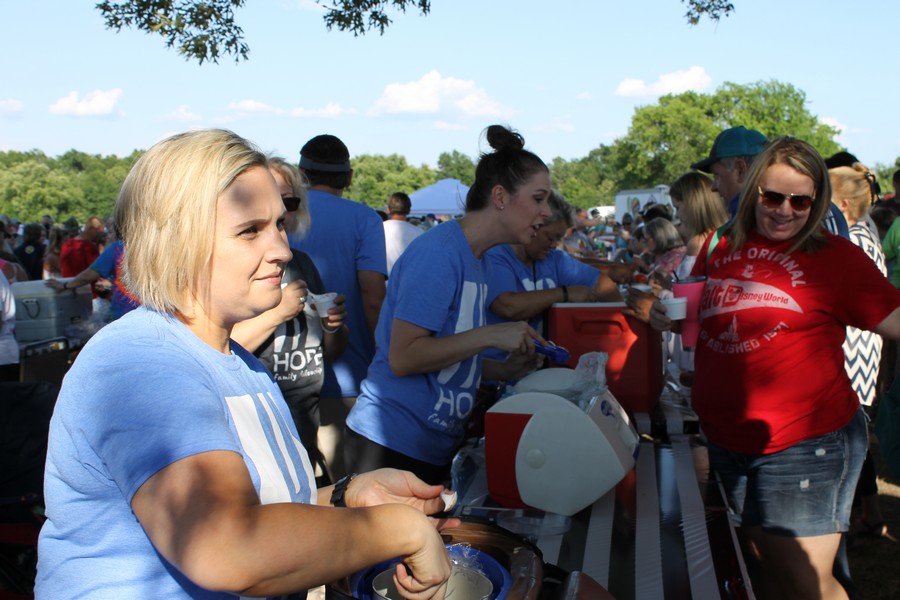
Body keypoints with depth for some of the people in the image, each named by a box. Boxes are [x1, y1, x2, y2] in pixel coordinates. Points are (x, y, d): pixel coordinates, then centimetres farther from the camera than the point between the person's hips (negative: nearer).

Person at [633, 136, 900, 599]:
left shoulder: (835, 256, -8)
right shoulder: (721, 249, 6)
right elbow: (696, 323, 21)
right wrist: (660, 313, 4)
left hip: (805, 444, -5)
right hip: (727, 438, 5)